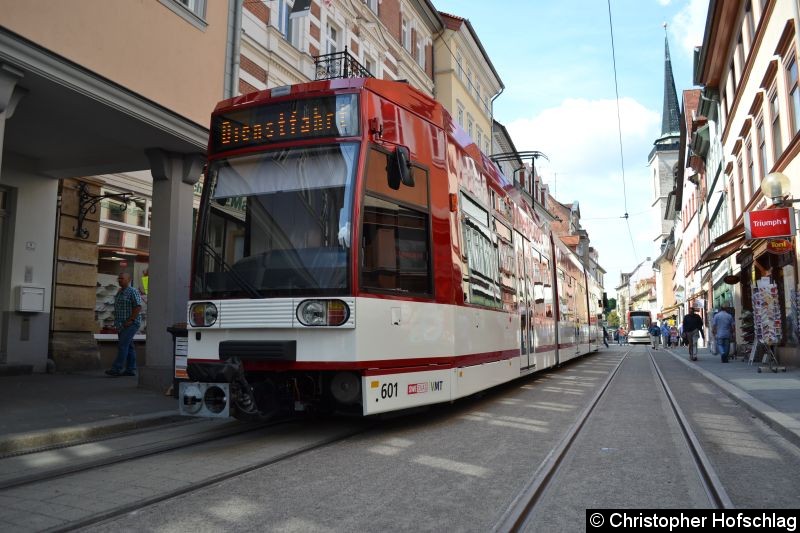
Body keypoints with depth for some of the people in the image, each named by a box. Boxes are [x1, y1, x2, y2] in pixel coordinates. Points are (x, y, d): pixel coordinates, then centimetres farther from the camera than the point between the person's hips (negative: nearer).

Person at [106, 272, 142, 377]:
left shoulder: (133, 291, -9)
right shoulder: (119, 292, 18)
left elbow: (138, 307, -17)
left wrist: (130, 320, -20)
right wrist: (117, 324, 15)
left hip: (131, 324, -9)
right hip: (122, 325, 9)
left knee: (123, 345, -13)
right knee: (129, 347, 9)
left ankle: (117, 368, -14)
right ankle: (131, 370, 11)